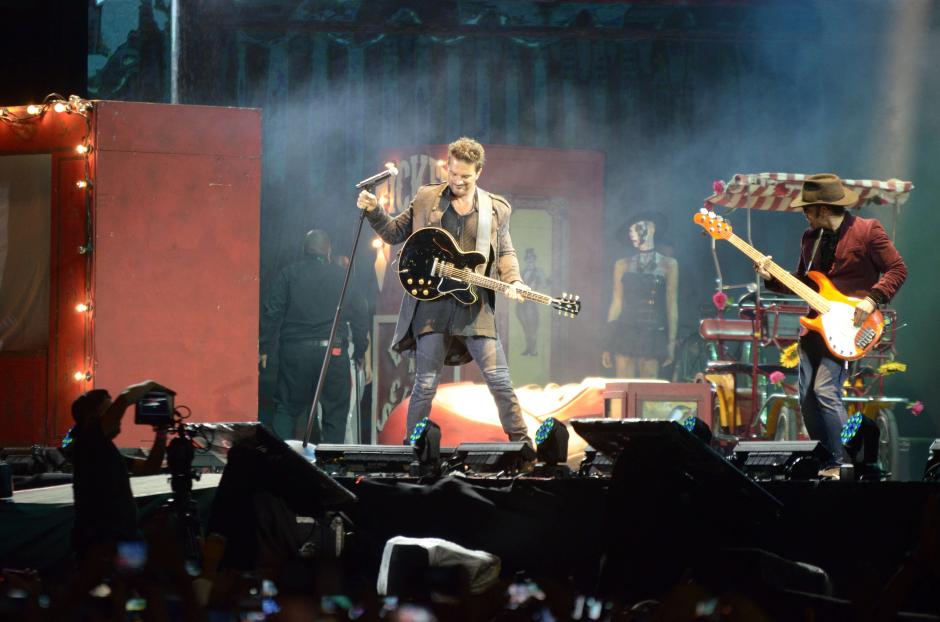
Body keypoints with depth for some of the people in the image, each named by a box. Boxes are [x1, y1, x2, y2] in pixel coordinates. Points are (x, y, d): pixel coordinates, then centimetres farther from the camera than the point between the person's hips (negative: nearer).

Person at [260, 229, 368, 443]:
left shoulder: (288, 275, 4)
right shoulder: (344, 277, 8)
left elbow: (271, 313, -2)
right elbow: (359, 317, 10)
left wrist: (264, 349, 0)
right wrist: (360, 352, 17)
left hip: (295, 351, 0)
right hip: (334, 351, 1)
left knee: (287, 408, 5)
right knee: (335, 412, 6)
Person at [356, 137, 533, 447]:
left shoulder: (496, 208, 9)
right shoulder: (426, 198, 9)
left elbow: (505, 253, 11)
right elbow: (396, 233, 15)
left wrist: (513, 281, -7)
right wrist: (373, 212, -1)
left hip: (475, 306, 0)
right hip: (432, 303, 0)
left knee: (499, 379, -5)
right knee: (426, 383, 0)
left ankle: (522, 442, 3)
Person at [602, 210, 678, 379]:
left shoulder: (668, 265, 7)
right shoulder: (622, 265, 12)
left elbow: (671, 305, 5)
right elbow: (616, 303, 12)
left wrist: (671, 342, -1)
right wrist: (608, 345, 8)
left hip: (652, 334, -2)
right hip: (625, 332, 2)